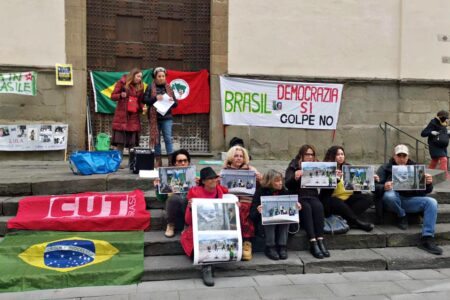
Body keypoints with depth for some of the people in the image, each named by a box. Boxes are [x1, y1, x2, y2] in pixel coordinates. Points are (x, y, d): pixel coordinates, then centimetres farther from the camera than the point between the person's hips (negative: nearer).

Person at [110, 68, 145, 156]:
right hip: (122, 116, -4)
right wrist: (120, 95, -19)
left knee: (132, 144, 3)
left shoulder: (140, 86, 13)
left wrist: (142, 107, -1)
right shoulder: (122, 82, 1)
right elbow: (113, 96, 1)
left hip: (134, 117, 4)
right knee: (120, 143, -5)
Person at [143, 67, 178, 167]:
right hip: (154, 117, 0)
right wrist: (155, 98, -17)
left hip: (167, 117, 0)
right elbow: (145, 100, -3)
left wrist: (172, 101, -10)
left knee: (168, 138, -7)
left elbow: (176, 104, 12)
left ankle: (171, 160, -7)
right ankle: (158, 161, 12)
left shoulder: (169, 88, 11)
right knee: (156, 139, 5)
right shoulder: (150, 88, 6)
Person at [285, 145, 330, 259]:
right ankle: (313, 243, -36)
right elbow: (288, 185, -8)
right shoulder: (293, 167, 5)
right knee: (306, 207, -33)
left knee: (318, 206, -30)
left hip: (312, 196, 3)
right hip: (297, 197, -2)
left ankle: (320, 241, -32)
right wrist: (295, 177, -29)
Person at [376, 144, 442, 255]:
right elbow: (375, 186, -5)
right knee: (389, 195, -36)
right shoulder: (385, 168, 6)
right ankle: (402, 217, -7)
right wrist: (384, 187, -29)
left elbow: (426, 191, 12)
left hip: (410, 200, 3)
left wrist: (428, 183, -13)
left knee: (432, 202, -22)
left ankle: (427, 239, -23)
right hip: (393, 199, -3)